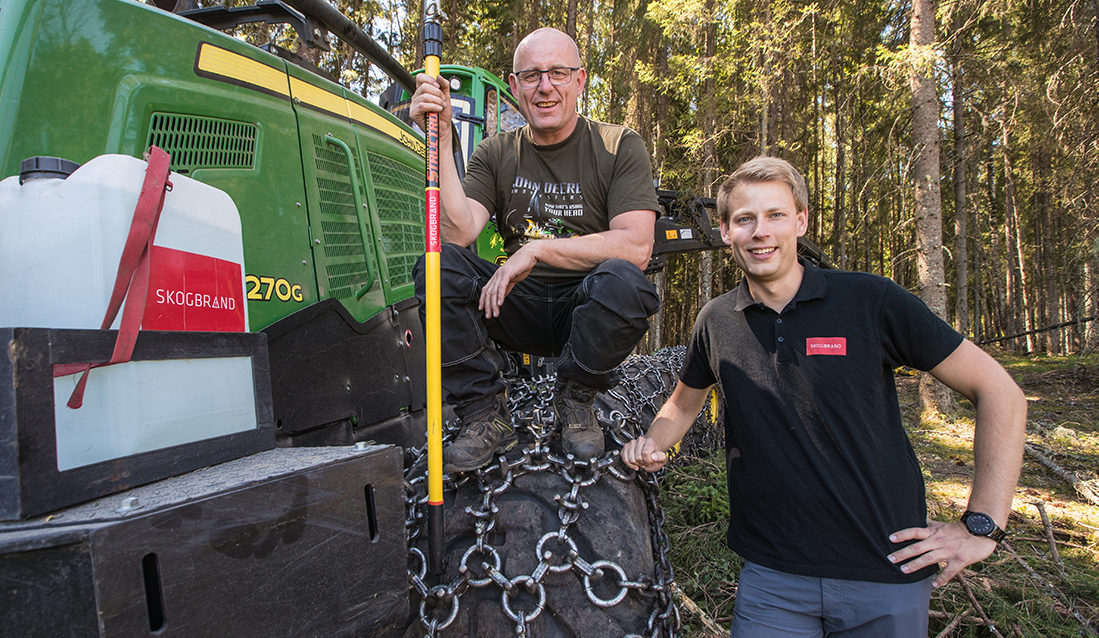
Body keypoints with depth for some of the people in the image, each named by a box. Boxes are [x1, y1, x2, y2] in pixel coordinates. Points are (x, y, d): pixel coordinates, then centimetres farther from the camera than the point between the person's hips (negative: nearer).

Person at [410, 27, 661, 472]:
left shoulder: (619, 146, -3)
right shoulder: (496, 154, 5)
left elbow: (636, 247, -17)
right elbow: (457, 232, -12)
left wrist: (537, 249, -21)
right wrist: (440, 137, -18)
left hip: (586, 311, -2)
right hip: (517, 307, 2)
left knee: (622, 281, -36)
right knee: (436, 264, -22)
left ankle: (574, 399, -7)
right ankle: (485, 413, -13)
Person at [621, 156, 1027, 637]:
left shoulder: (871, 301, -9)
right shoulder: (715, 322, 0)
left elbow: (998, 390, -4)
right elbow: (685, 402, 19)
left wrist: (981, 526, -7)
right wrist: (652, 444, -2)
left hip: (888, 572, -1)